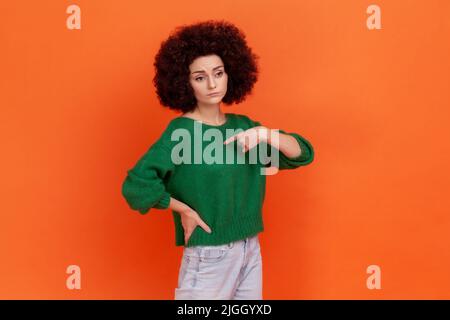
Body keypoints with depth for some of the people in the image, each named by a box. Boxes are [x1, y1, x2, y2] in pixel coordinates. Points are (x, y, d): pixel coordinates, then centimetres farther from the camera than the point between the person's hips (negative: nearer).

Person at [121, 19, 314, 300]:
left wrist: (264, 134, -14)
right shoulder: (181, 131, -13)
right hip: (209, 255, -5)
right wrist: (185, 211, -14)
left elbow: (303, 154, 2)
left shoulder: (243, 126, 4)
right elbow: (136, 185, -23)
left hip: (251, 250, 5)